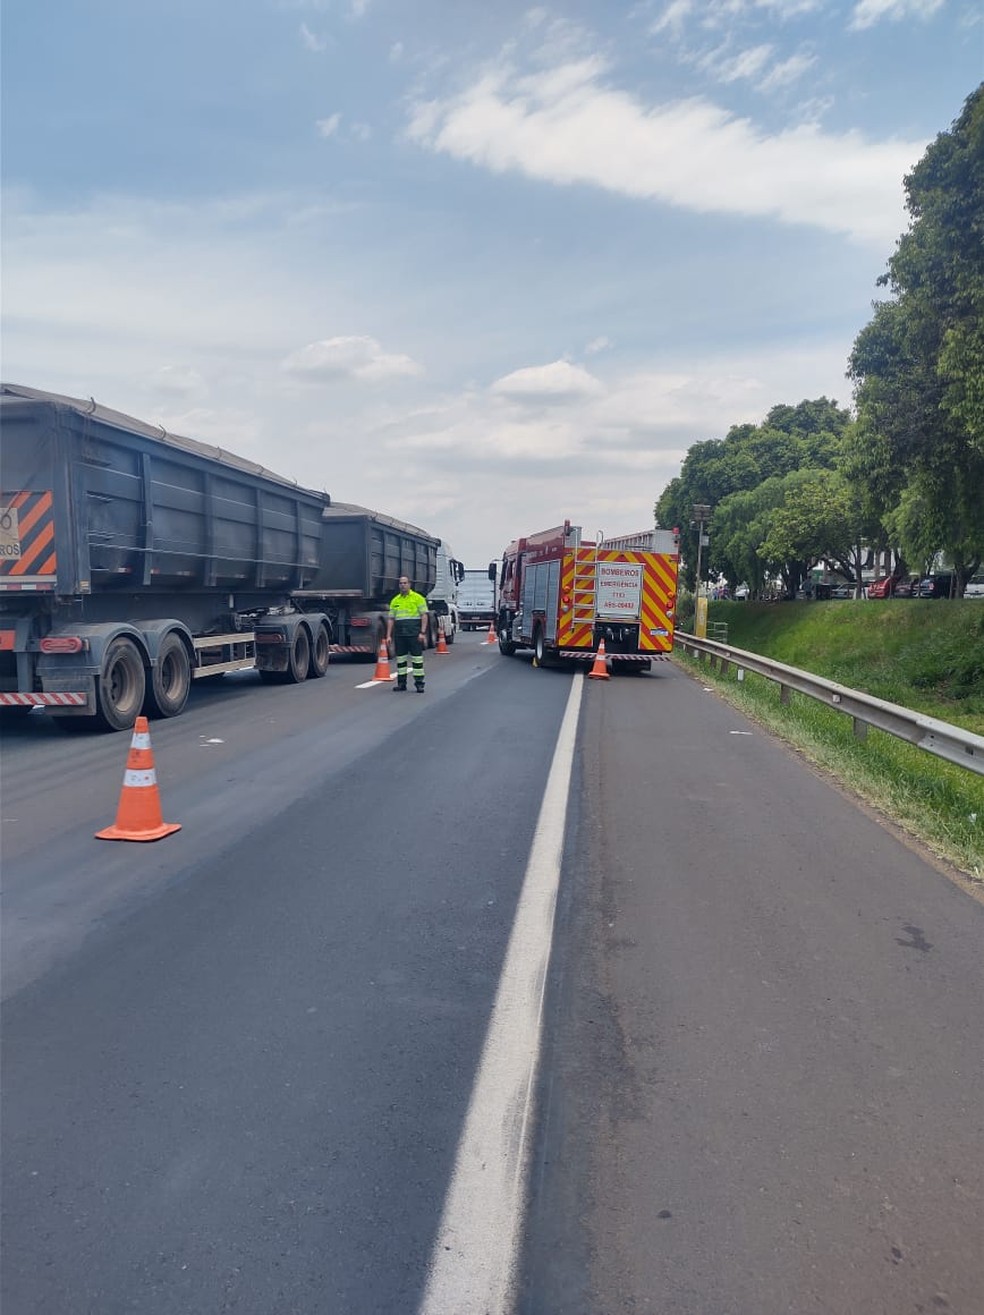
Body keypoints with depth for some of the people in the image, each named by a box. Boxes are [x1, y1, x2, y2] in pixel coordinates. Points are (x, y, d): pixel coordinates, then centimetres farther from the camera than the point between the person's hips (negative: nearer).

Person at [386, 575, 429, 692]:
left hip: (414, 633, -4)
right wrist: (389, 635, 8)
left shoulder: (418, 598, 1)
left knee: (417, 658, -3)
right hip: (399, 634, 4)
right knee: (400, 658, 8)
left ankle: (419, 683, 1)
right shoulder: (395, 600, 14)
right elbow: (391, 619, 14)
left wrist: (423, 632, -12)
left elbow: (424, 616, -3)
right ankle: (401, 683, 16)